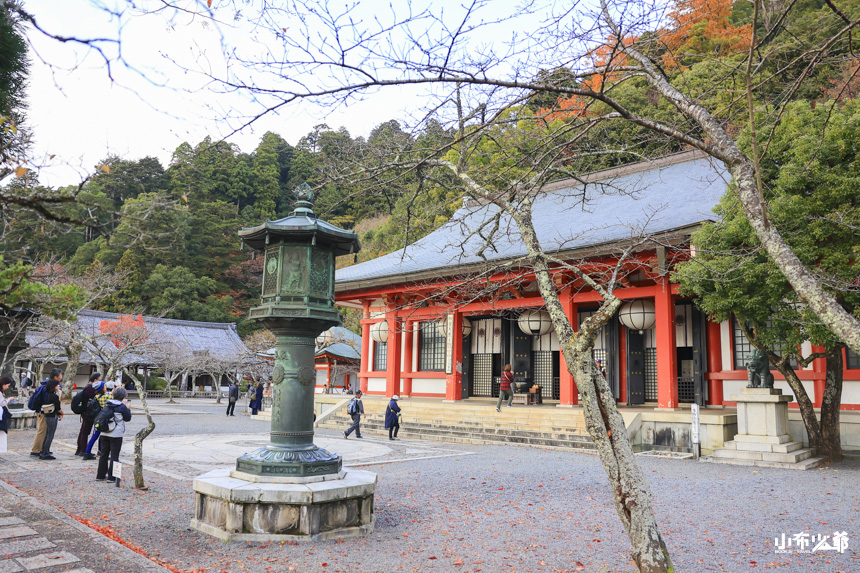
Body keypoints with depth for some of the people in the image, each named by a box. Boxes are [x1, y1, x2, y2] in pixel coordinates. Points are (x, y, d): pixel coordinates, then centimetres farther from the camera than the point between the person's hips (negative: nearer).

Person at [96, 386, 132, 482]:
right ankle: (111, 477, 4)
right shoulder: (122, 407, -13)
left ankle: (100, 475, 22)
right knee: (114, 456, 3)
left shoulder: (107, 404, 4)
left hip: (104, 434, 6)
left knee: (103, 454, 15)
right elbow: (128, 418, -3)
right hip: (116, 435, -6)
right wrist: (127, 407, 6)